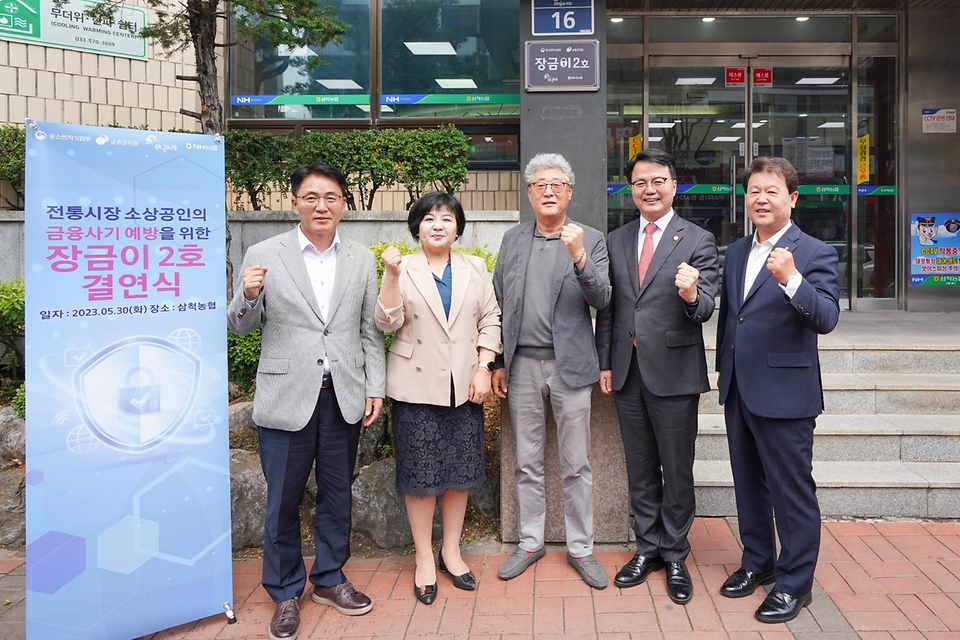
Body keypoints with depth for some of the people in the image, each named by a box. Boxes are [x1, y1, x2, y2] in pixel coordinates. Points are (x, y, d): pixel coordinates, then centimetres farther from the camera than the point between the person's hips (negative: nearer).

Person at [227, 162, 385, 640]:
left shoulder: (362, 260, 6)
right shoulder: (263, 256, -2)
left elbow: (370, 331, 8)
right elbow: (241, 327, 2)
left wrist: (374, 387, 4)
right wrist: (248, 296, -18)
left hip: (344, 398, 3)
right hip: (286, 398, -2)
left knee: (336, 496, 15)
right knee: (283, 502, 8)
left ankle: (329, 579, 35)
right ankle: (285, 593, 27)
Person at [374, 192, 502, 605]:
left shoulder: (475, 269, 8)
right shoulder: (403, 270, 0)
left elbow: (491, 319, 6)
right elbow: (387, 323, -10)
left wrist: (483, 369, -4)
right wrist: (391, 276, -21)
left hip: (464, 385, 3)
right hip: (417, 386, -3)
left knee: (460, 470, 10)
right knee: (420, 474, 4)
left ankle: (451, 551, 26)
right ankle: (424, 560, 17)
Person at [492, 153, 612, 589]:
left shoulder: (590, 239, 1)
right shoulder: (512, 240, 9)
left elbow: (601, 301, -9)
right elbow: (499, 304, 11)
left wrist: (578, 256, -24)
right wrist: (497, 363, 8)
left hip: (569, 365, -2)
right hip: (522, 365, 3)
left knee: (576, 465, 5)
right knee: (527, 463, 11)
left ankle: (580, 548, 20)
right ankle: (530, 542, 25)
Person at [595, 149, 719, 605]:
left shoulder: (699, 241, -4)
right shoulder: (616, 241, 9)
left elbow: (706, 309, -12)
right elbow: (607, 308, 10)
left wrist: (691, 296, -35)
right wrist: (605, 362, 6)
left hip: (674, 373, -4)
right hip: (627, 373, 4)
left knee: (677, 471, 8)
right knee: (640, 469, 16)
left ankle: (674, 555, 25)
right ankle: (647, 547, 31)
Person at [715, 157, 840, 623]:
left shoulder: (815, 254, -10)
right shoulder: (736, 252, 10)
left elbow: (826, 319, -22)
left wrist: (790, 279, -37)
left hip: (785, 393, -7)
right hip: (739, 391, 7)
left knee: (792, 491, 4)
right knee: (748, 484, 18)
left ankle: (794, 582, 20)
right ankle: (757, 562, 36)